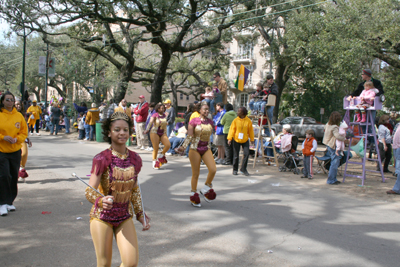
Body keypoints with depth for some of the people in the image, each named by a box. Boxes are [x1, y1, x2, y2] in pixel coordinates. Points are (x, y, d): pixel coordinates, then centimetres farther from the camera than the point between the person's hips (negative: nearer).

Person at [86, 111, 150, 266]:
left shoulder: (135, 159, -2)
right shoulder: (102, 159, -16)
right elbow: (89, 191, -19)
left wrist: (140, 214, 9)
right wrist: (101, 201, -40)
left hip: (125, 217, 3)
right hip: (102, 217, -3)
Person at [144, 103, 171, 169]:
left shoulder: (164, 115, 8)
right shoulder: (155, 115, -8)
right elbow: (150, 122, -21)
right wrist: (147, 130, -34)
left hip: (163, 133, 5)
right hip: (155, 133, -5)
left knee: (168, 145, -15)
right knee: (156, 148, -6)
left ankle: (162, 155, 9)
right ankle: (154, 161, 11)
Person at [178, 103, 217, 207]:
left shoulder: (210, 122, 7)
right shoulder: (194, 121, -6)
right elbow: (189, 136, -7)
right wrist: (183, 147, -19)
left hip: (206, 149, 4)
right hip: (195, 149, -4)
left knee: (213, 169, -16)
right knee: (195, 173, 2)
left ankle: (206, 189, 8)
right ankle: (193, 194, 20)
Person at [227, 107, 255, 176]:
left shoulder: (248, 121, -4)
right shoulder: (235, 120, -5)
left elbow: (251, 131, 3)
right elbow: (232, 129, -5)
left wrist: (252, 140, 6)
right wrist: (229, 138, -12)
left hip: (245, 140, 1)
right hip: (236, 140, 0)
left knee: (246, 153, -9)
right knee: (236, 155, 4)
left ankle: (243, 169, 4)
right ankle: (235, 170, 18)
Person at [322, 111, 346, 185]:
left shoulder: (327, 125, 5)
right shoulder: (334, 127, -22)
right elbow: (338, 136, -34)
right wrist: (344, 138, -19)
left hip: (329, 145, 10)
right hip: (333, 147, -10)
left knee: (334, 162, 17)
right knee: (335, 163, -3)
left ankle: (333, 179, 23)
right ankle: (331, 180, 1)